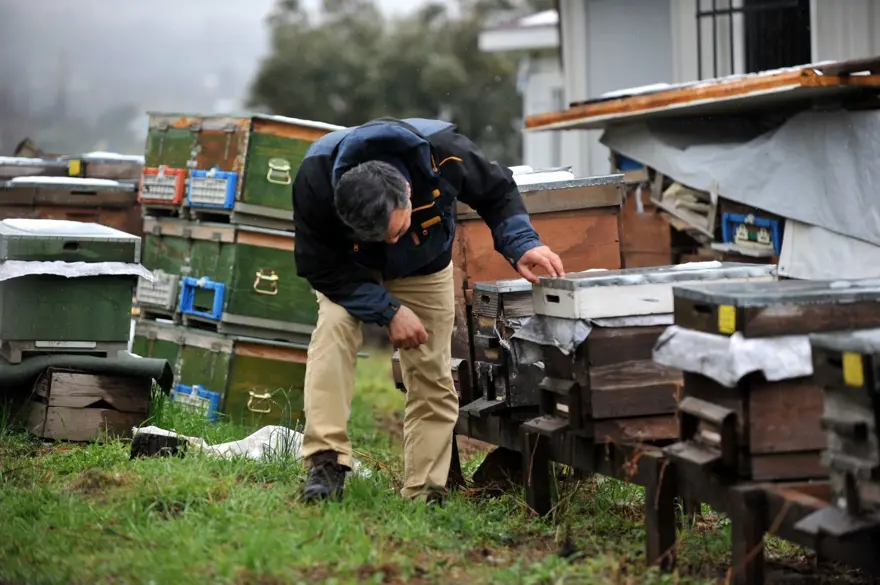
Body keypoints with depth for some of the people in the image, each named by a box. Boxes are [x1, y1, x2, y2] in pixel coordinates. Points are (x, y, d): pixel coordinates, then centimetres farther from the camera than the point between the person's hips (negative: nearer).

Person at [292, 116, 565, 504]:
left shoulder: (443, 152, -38)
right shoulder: (315, 179, -40)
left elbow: (497, 192, -16)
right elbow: (321, 268, -27)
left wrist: (521, 243, -33)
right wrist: (387, 311, -32)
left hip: (424, 268, 1)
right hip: (350, 268, -1)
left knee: (432, 378, -5)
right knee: (334, 327, -30)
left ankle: (425, 495, 3)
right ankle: (326, 463, -28)